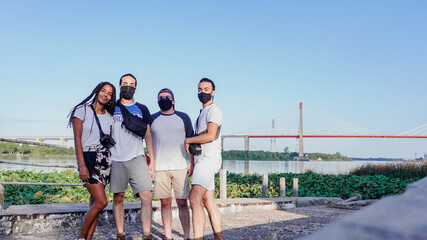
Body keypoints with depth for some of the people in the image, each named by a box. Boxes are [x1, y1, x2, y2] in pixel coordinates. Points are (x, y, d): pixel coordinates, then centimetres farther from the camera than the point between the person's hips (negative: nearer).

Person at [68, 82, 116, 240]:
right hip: (87, 157, -5)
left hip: (105, 159, 5)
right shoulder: (82, 111, -2)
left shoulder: (109, 116, 12)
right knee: (101, 202, -13)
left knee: (95, 201, 3)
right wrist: (82, 166, -15)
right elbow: (77, 140, -7)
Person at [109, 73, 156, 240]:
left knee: (147, 197, -10)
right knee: (118, 199, 3)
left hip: (137, 159, 0)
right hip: (116, 160, 0)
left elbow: (148, 136, 13)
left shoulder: (142, 109, 12)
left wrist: (152, 161, 6)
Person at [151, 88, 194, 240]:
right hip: (160, 168, 1)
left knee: (182, 203, 0)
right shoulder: (152, 119, 10)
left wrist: (192, 163, 3)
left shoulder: (183, 118, 9)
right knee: (165, 203, 4)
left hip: (180, 167, 0)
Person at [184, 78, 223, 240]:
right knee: (209, 202, 10)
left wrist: (188, 140, -7)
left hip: (209, 159, -10)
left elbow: (210, 136, -19)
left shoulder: (213, 110, -6)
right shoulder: (202, 113, 23)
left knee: (195, 198, -22)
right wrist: (192, 163, 21)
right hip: (202, 160, 10)